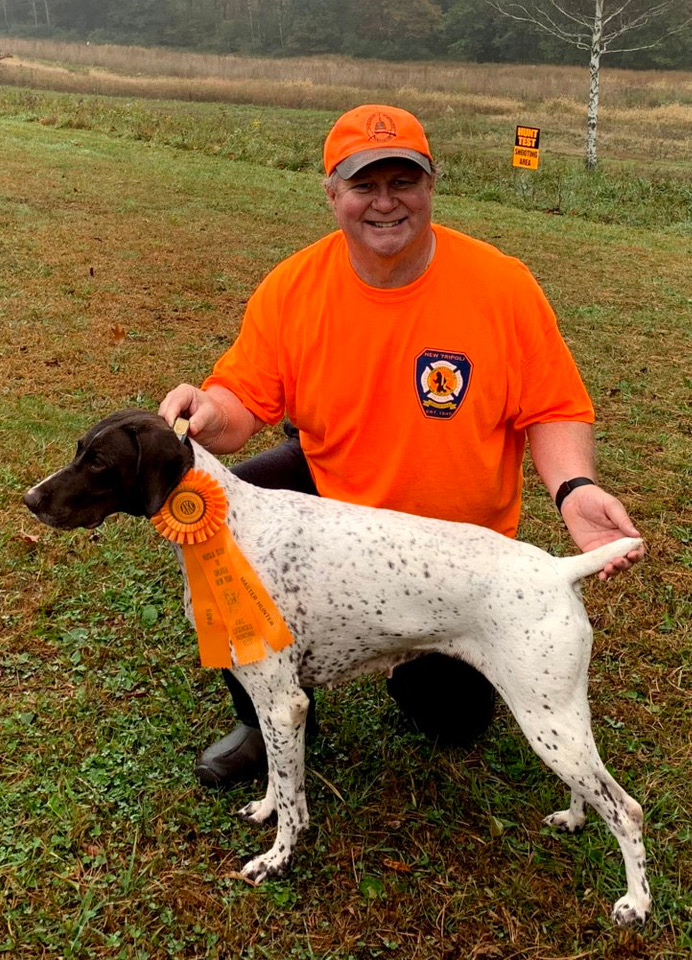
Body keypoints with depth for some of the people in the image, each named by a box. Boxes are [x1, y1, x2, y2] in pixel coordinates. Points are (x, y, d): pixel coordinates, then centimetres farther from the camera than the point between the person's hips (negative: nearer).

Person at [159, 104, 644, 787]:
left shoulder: (502, 285, -20)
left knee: (457, 722, 5)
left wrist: (574, 488, -33)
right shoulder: (291, 288, -15)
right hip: (327, 493, 2)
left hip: (456, 544, -1)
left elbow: (554, 410, -13)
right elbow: (245, 399, -11)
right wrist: (210, 414, -36)